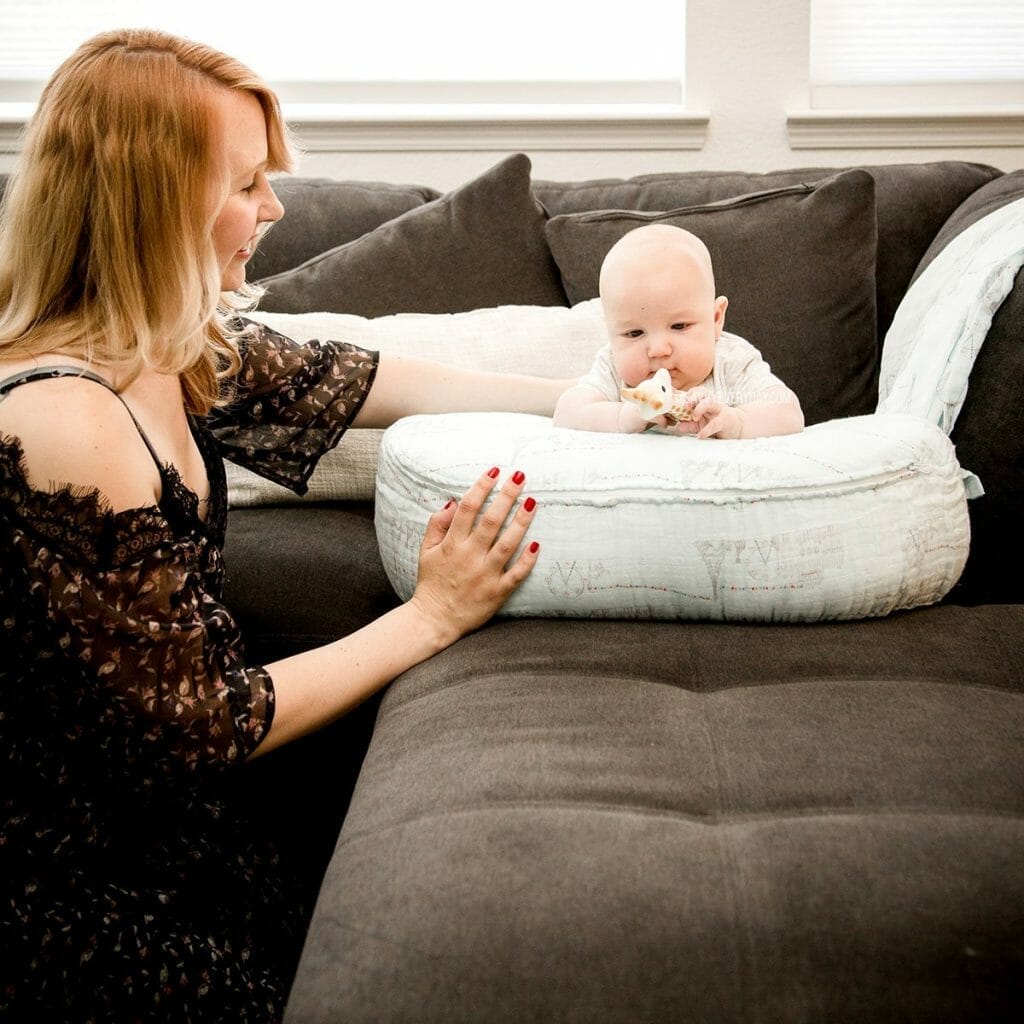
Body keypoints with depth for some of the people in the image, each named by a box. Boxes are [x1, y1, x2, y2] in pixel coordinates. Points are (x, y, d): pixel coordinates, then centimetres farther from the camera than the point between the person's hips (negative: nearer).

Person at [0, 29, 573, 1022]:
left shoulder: (174, 350, -4)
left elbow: (351, 380, 10)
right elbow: (201, 730, -23)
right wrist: (433, 615, -16)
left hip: (143, 820, 8)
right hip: (84, 904, -8)